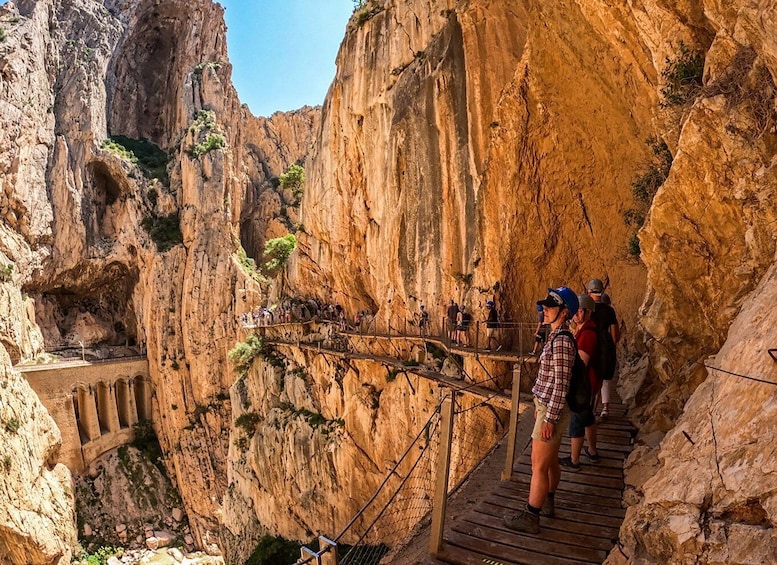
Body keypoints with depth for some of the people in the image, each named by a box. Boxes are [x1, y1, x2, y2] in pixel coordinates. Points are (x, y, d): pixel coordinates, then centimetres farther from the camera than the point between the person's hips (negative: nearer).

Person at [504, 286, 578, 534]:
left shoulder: (561, 342, -23)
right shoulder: (557, 337, 8)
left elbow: (561, 384, -24)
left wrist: (549, 418, -21)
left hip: (552, 412, -10)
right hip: (547, 407, 10)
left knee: (539, 465, 1)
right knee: (550, 461, 23)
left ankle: (530, 518, 12)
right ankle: (547, 503, 39)